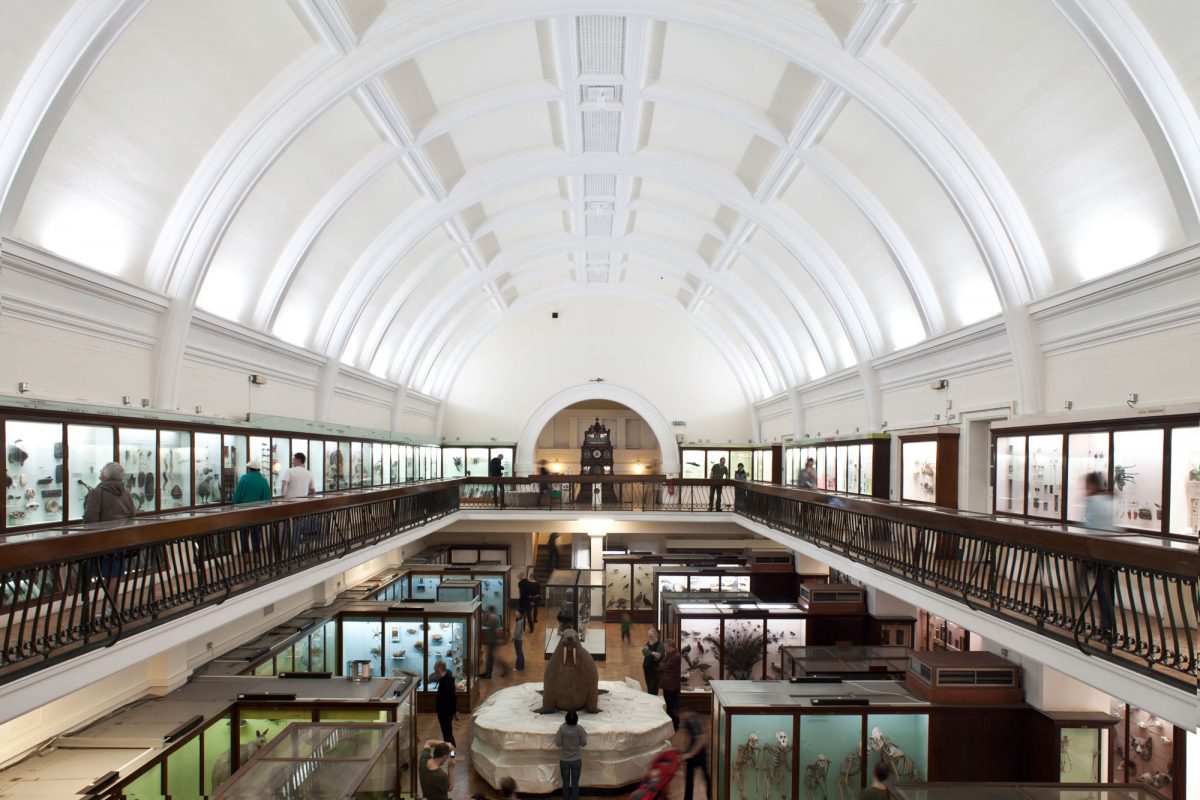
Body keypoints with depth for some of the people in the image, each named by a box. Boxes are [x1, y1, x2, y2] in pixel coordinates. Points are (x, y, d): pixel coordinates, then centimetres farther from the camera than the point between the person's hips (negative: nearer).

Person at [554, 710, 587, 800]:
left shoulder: (562, 728, -19)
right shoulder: (580, 728, -17)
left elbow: (558, 743, -11)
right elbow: (583, 743, -7)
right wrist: (584, 734, 7)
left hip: (564, 760, 0)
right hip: (576, 760, 0)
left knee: (565, 783, 14)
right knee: (575, 783, 13)